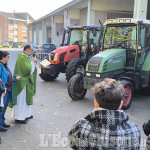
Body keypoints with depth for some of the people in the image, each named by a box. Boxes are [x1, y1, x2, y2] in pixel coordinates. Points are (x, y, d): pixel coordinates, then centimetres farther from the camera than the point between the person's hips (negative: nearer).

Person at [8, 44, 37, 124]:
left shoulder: (26, 57, 10)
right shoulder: (21, 58, -20)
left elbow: (29, 68, 18)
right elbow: (27, 69, -25)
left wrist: (33, 62, 3)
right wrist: (32, 62, -14)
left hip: (26, 82, 10)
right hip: (21, 82, -10)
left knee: (26, 98, 18)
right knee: (21, 100, -2)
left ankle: (26, 114, 31)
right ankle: (19, 118, 7)